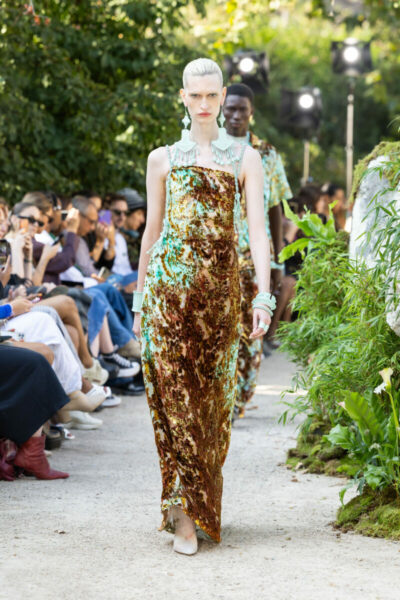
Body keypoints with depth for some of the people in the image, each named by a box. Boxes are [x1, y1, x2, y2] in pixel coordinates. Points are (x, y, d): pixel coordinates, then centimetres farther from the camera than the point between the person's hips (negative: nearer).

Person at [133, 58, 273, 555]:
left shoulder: (245, 159, 8)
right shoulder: (163, 159, 11)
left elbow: (257, 229, 1)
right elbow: (152, 230, 15)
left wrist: (263, 295, -9)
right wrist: (140, 296, 14)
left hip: (221, 284, 0)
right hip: (169, 281, 0)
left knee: (212, 395, 3)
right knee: (176, 391, -8)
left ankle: (196, 501, 17)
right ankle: (187, 513, -8)